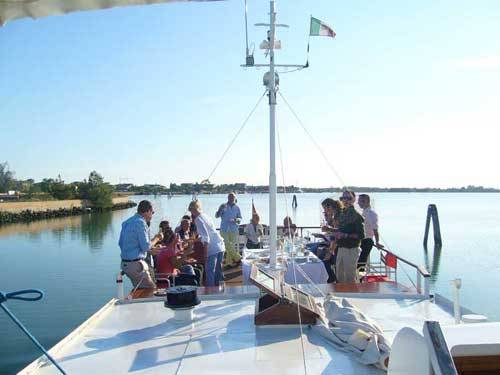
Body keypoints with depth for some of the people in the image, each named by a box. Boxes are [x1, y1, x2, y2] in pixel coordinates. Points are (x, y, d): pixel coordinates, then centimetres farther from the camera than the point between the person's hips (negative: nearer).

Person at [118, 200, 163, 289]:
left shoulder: (126, 222, 13)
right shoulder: (140, 223, -15)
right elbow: (146, 246, -20)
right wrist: (156, 238, -1)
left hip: (125, 264, 10)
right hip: (136, 265, -10)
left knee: (140, 290, 19)